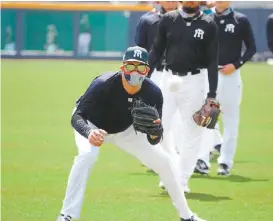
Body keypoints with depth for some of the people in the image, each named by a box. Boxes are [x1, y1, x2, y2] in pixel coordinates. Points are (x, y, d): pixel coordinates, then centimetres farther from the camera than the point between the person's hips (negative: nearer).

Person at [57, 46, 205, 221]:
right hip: (93, 125, -4)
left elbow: (153, 141, -24)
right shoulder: (103, 85, -38)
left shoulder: (153, 93, -27)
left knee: (163, 161, 2)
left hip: (125, 130, 4)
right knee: (87, 155, -34)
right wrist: (89, 133, -65)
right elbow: (77, 117, -44)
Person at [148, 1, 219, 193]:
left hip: (194, 81, -2)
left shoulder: (208, 25, -1)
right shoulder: (168, 19, 3)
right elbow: (157, 51, 7)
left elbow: (212, 61, -2)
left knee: (193, 131, 0)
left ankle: (182, 181, 10)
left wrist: (212, 94, -7)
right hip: (169, 79, 2)